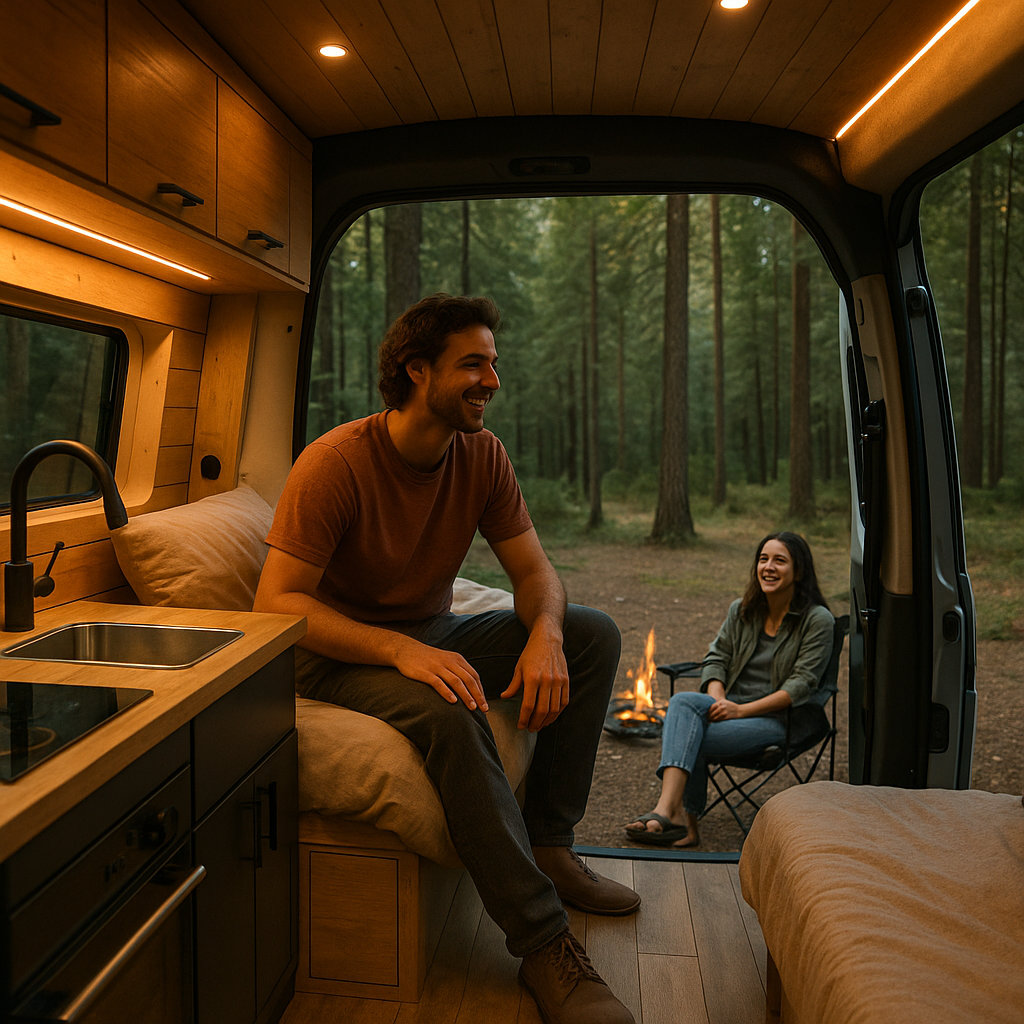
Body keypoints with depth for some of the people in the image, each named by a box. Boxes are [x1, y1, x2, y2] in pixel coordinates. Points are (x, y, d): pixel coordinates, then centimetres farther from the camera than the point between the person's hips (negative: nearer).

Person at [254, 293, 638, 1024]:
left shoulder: (482, 455, -3)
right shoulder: (335, 463, -21)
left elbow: (534, 569, 0)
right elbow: (275, 602, -25)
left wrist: (545, 634, -24)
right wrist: (400, 650, -38)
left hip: (433, 634, 7)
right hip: (344, 654, -6)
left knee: (595, 633, -8)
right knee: (449, 713, -38)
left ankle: (546, 846, -5)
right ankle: (543, 943, -26)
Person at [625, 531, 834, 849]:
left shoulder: (817, 620, -3)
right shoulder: (741, 610, 13)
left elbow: (800, 685, -10)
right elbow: (716, 657, 11)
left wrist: (741, 710, -17)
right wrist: (717, 699, -11)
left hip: (777, 719, -5)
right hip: (732, 705, 5)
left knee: (688, 736, -29)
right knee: (683, 701, -31)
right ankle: (669, 812, -40)